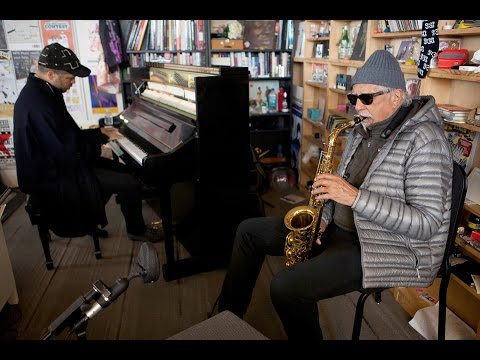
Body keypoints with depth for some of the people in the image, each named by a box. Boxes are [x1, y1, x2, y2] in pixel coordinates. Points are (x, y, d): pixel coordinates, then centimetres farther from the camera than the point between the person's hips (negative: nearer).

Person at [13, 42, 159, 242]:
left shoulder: (38, 91, 4)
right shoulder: (39, 105, -29)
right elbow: (69, 154, -27)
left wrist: (98, 134, 3)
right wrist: (101, 138, -13)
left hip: (53, 164, 10)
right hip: (55, 178, -10)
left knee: (121, 170, 17)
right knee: (131, 184, -13)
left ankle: (90, 221, 24)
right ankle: (137, 230, 12)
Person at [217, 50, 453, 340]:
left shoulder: (424, 140, -18)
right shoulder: (362, 131, 7)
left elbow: (428, 224, -23)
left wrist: (355, 197, -30)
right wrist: (322, 218, -3)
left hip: (391, 249, -8)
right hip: (340, 228, 9)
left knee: (286, 287, -29)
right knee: (250, 231, 6)